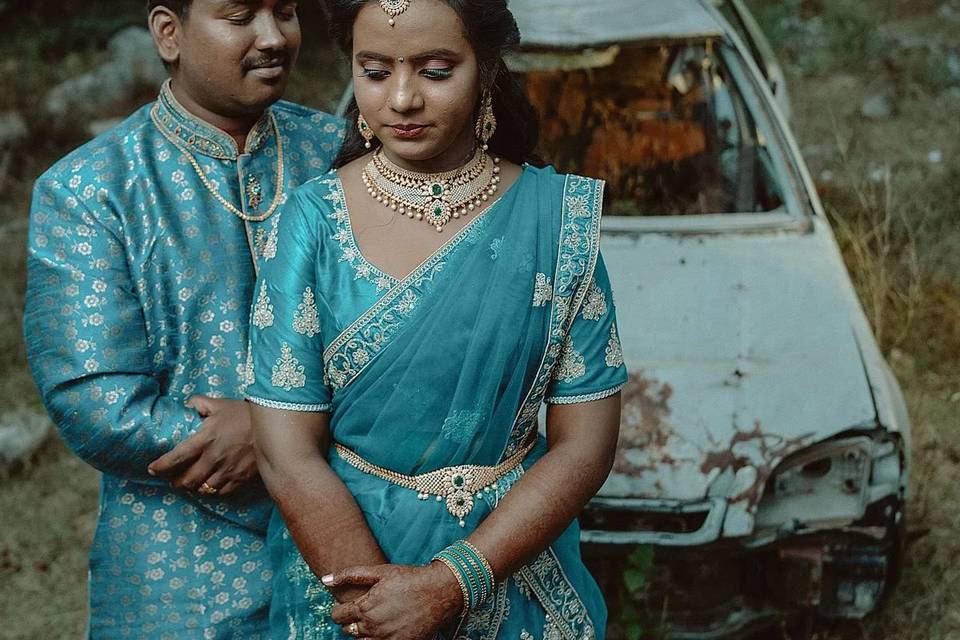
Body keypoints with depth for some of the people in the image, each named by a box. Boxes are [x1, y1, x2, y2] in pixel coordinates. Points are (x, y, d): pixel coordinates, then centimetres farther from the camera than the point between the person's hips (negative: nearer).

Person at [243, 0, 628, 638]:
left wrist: (453, 583, -19)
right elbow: (288, 454, -12)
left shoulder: (556, 216, -9)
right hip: (341, 548, 0)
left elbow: (585, 443, -9)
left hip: (512, 561, 1)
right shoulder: (313, 221, -10)